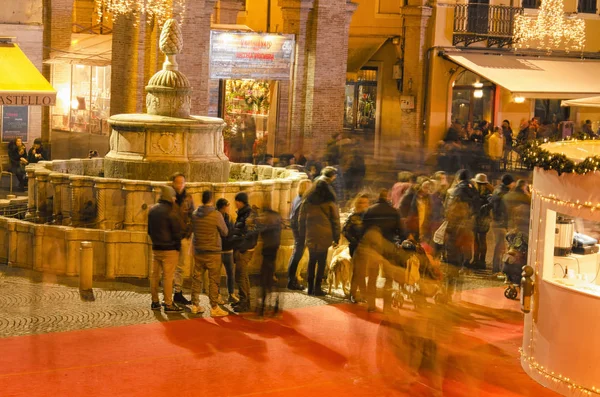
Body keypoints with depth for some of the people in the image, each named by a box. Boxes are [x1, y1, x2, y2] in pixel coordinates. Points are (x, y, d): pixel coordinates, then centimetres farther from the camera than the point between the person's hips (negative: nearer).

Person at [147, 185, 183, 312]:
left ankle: (155, 302, 18)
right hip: (169, 249, -7)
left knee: (154, 275, 12)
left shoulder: (152, 210, 8)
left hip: (155, 248, 7)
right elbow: (177, 231, -11)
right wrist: (178, 246, 0)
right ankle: (168, 304, -3)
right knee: (168, 277, -5)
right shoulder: (169, 211, -14)